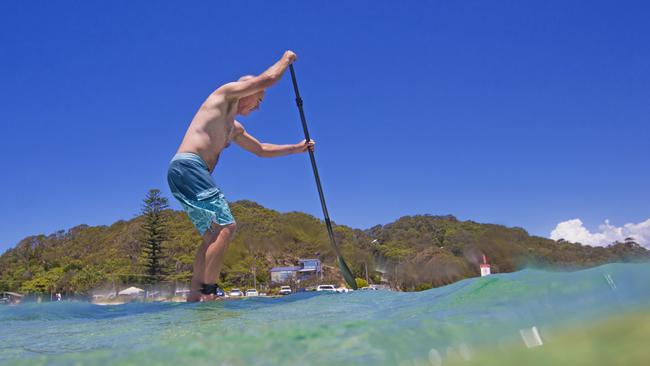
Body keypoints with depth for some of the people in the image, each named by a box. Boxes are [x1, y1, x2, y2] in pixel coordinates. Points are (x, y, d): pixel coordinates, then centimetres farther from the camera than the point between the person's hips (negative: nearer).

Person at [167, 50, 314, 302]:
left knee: (211, 236, 7)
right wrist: (286, 59, 21)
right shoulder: (226, 93, 6)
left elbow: (261, 150, 39)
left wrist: (296, 148, 39)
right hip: (187, 167, -10)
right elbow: (268, 78, 2)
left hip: (183, 175, 10)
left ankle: (195, 295, 6)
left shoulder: (235, 128, 31)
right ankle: (208, 291, -17)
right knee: (226, 227, -17)